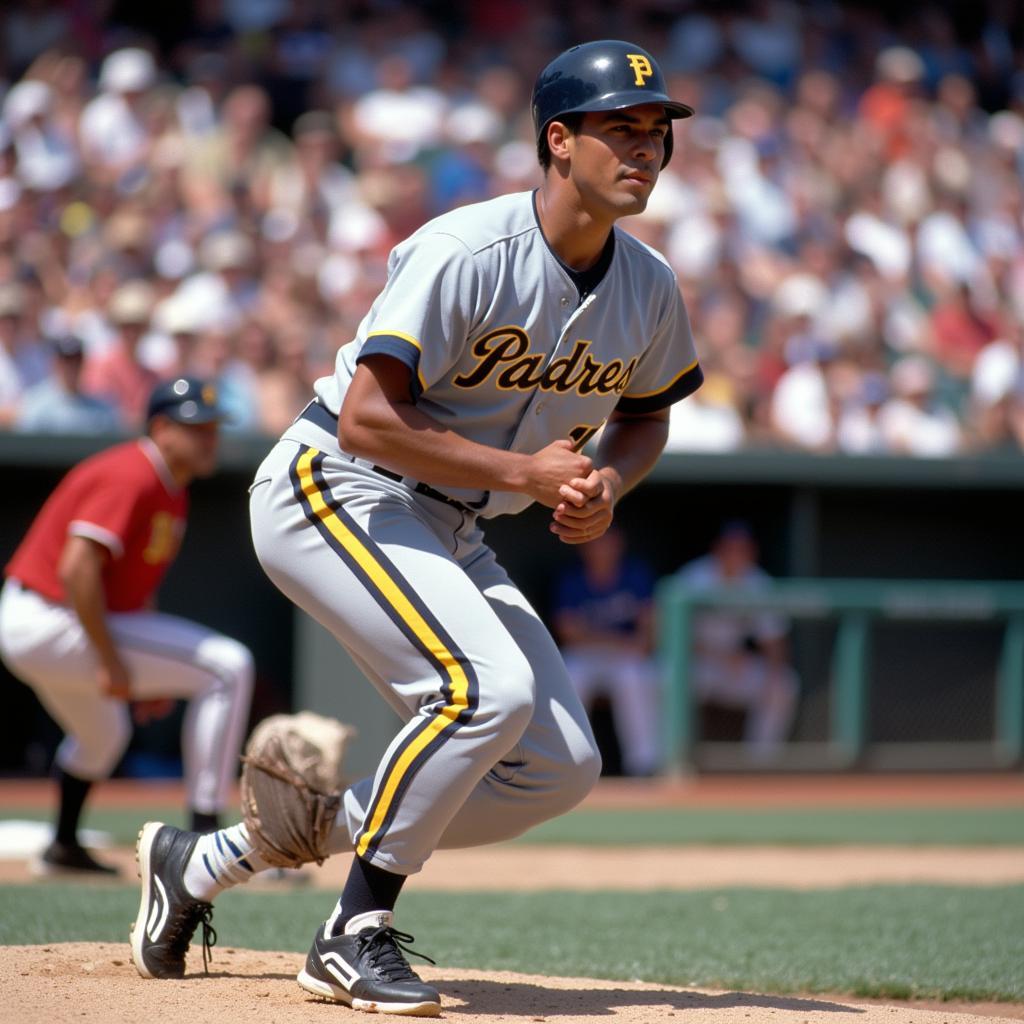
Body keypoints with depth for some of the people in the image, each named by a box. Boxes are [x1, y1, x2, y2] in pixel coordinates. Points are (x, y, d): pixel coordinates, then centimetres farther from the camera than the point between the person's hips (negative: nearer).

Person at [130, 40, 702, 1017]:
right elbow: (367, 419, -28)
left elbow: (645, 413, 17)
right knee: (487, 685, -30)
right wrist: (526, 472, -24)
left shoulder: (648, 287, -1)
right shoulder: (468, 252, -23)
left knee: (560, 767, 1)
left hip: (448, 533, 8)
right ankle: (355, 936, -12)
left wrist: (605, 483, -5)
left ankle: (210, 860, 8)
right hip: (331, 491, -8)